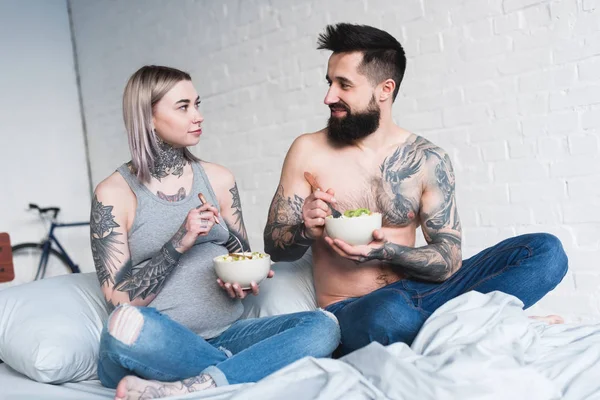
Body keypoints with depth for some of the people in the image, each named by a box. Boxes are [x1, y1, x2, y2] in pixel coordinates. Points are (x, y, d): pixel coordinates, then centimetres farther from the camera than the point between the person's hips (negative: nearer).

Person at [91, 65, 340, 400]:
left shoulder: (219, 179, 9)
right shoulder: (114, 194, -2)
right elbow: (120, 300, -6)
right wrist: (179, 244, -17)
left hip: (224, 336, 4)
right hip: (155, 349, -3)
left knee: (323, 327, -21)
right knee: (128, 324, -38)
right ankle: (235, 369, -15)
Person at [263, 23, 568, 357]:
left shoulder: (428, 160, 0)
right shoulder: (308, 151, -2)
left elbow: (450, 259, -2)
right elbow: (274, 246, 3)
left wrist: (387, 251, -21)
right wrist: (305, 232, -20)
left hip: (418, 293, 3)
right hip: (350, 310, -2)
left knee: (546, 251, -11)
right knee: (390, 313, -40)